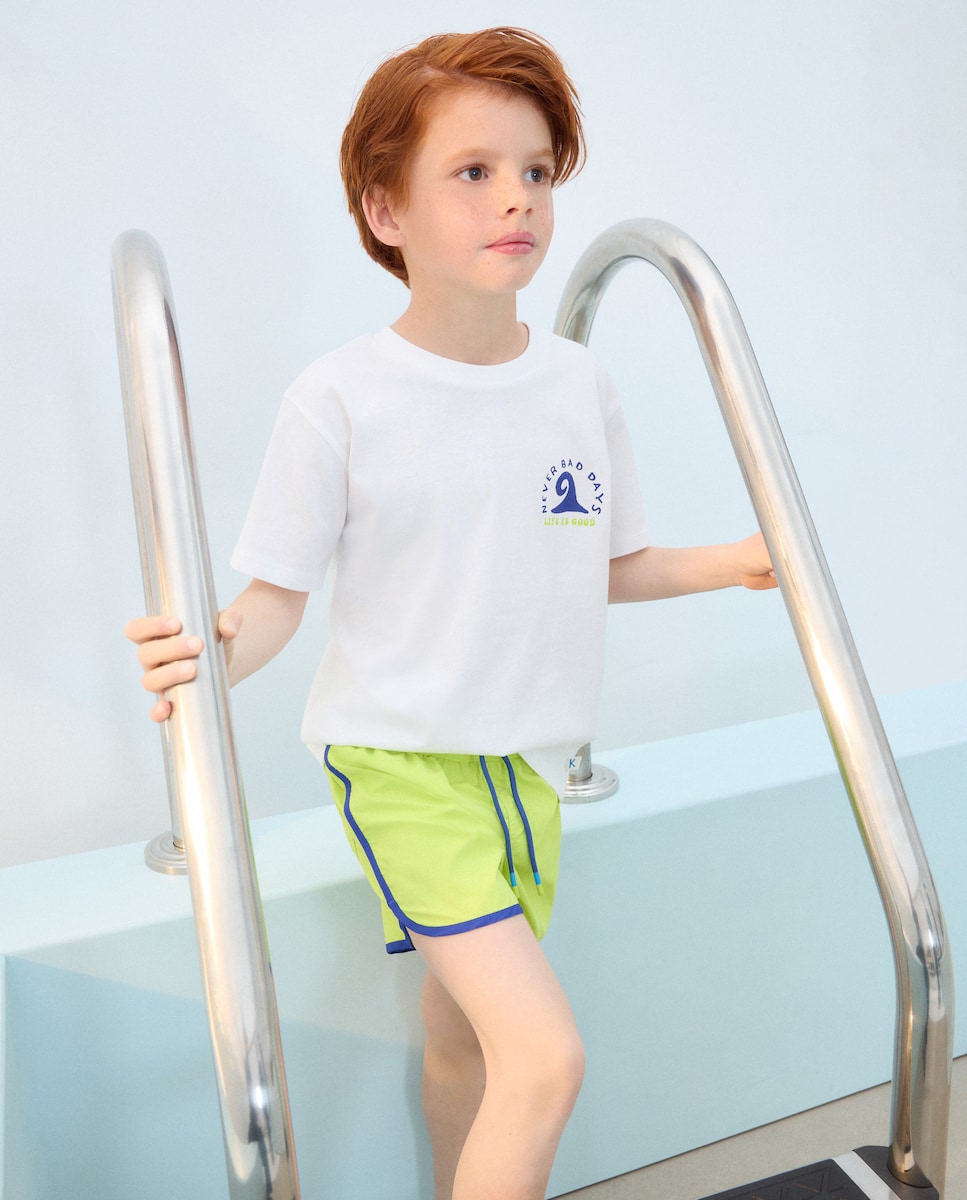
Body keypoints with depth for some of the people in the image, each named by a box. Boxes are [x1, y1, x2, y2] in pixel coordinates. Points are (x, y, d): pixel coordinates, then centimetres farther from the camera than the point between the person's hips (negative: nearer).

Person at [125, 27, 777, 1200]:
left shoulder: (580, 384, 1)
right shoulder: (342, 398, -14)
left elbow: (610, 565, 13)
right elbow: (279, 593, -10)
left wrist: (732, 563, 5)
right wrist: (218, 648, -30)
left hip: (524, 761, 5)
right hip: (399, 757, -5)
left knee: (463, 1032, 20)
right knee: (545, 1055, -14)